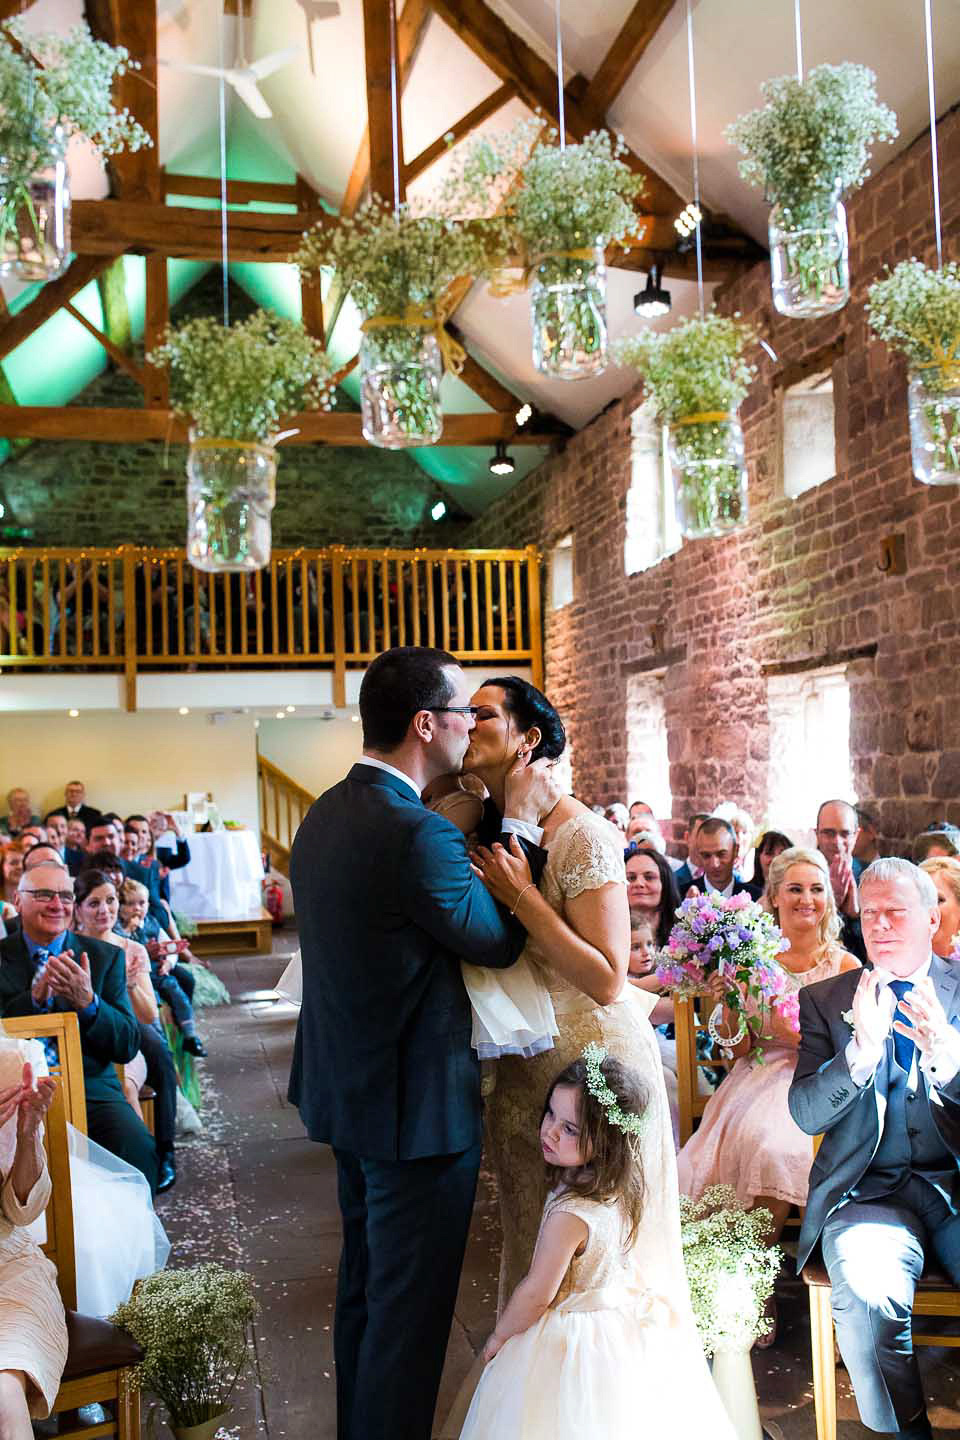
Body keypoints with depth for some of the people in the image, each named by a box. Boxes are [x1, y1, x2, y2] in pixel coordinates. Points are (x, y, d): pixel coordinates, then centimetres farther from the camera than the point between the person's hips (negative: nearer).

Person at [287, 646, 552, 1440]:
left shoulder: (326, 814, 3)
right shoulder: (417, 833, -27)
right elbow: (500, 941, -15)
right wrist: (521, 825, -8)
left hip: (348, 1093, 10)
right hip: (416, 1106, -10)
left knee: (365, 1283, 24)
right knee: (409, 1307, 6)